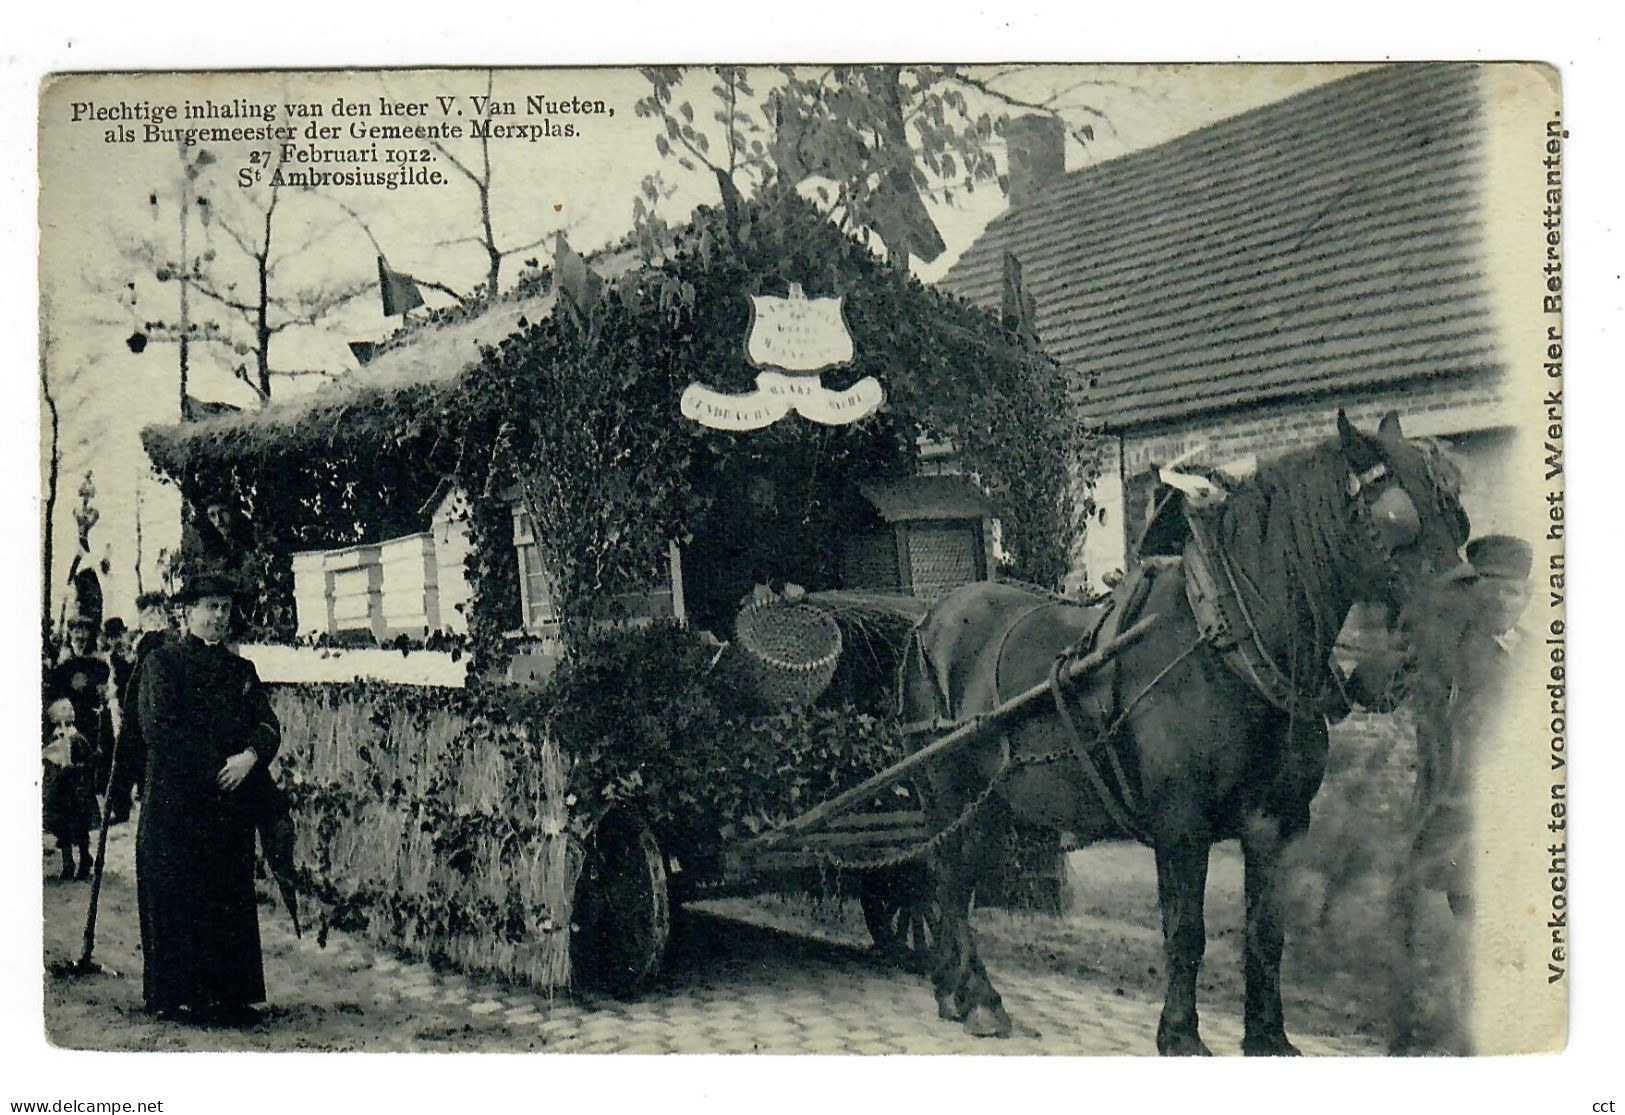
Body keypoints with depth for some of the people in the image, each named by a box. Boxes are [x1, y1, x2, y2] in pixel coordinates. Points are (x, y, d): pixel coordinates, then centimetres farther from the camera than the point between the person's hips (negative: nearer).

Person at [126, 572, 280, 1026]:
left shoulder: (241, 670, 18)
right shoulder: (162, 661, 2)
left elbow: (269, 727, 10)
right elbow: (158, 728, -10)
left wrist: (250, 756, -12)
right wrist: (217, 766, -14)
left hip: (232, 801, 5)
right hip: (175, 800, -5)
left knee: (232, 899, 4)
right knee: (177, 899, -4)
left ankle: (228, 994, 9)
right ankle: (177, 995, 3)